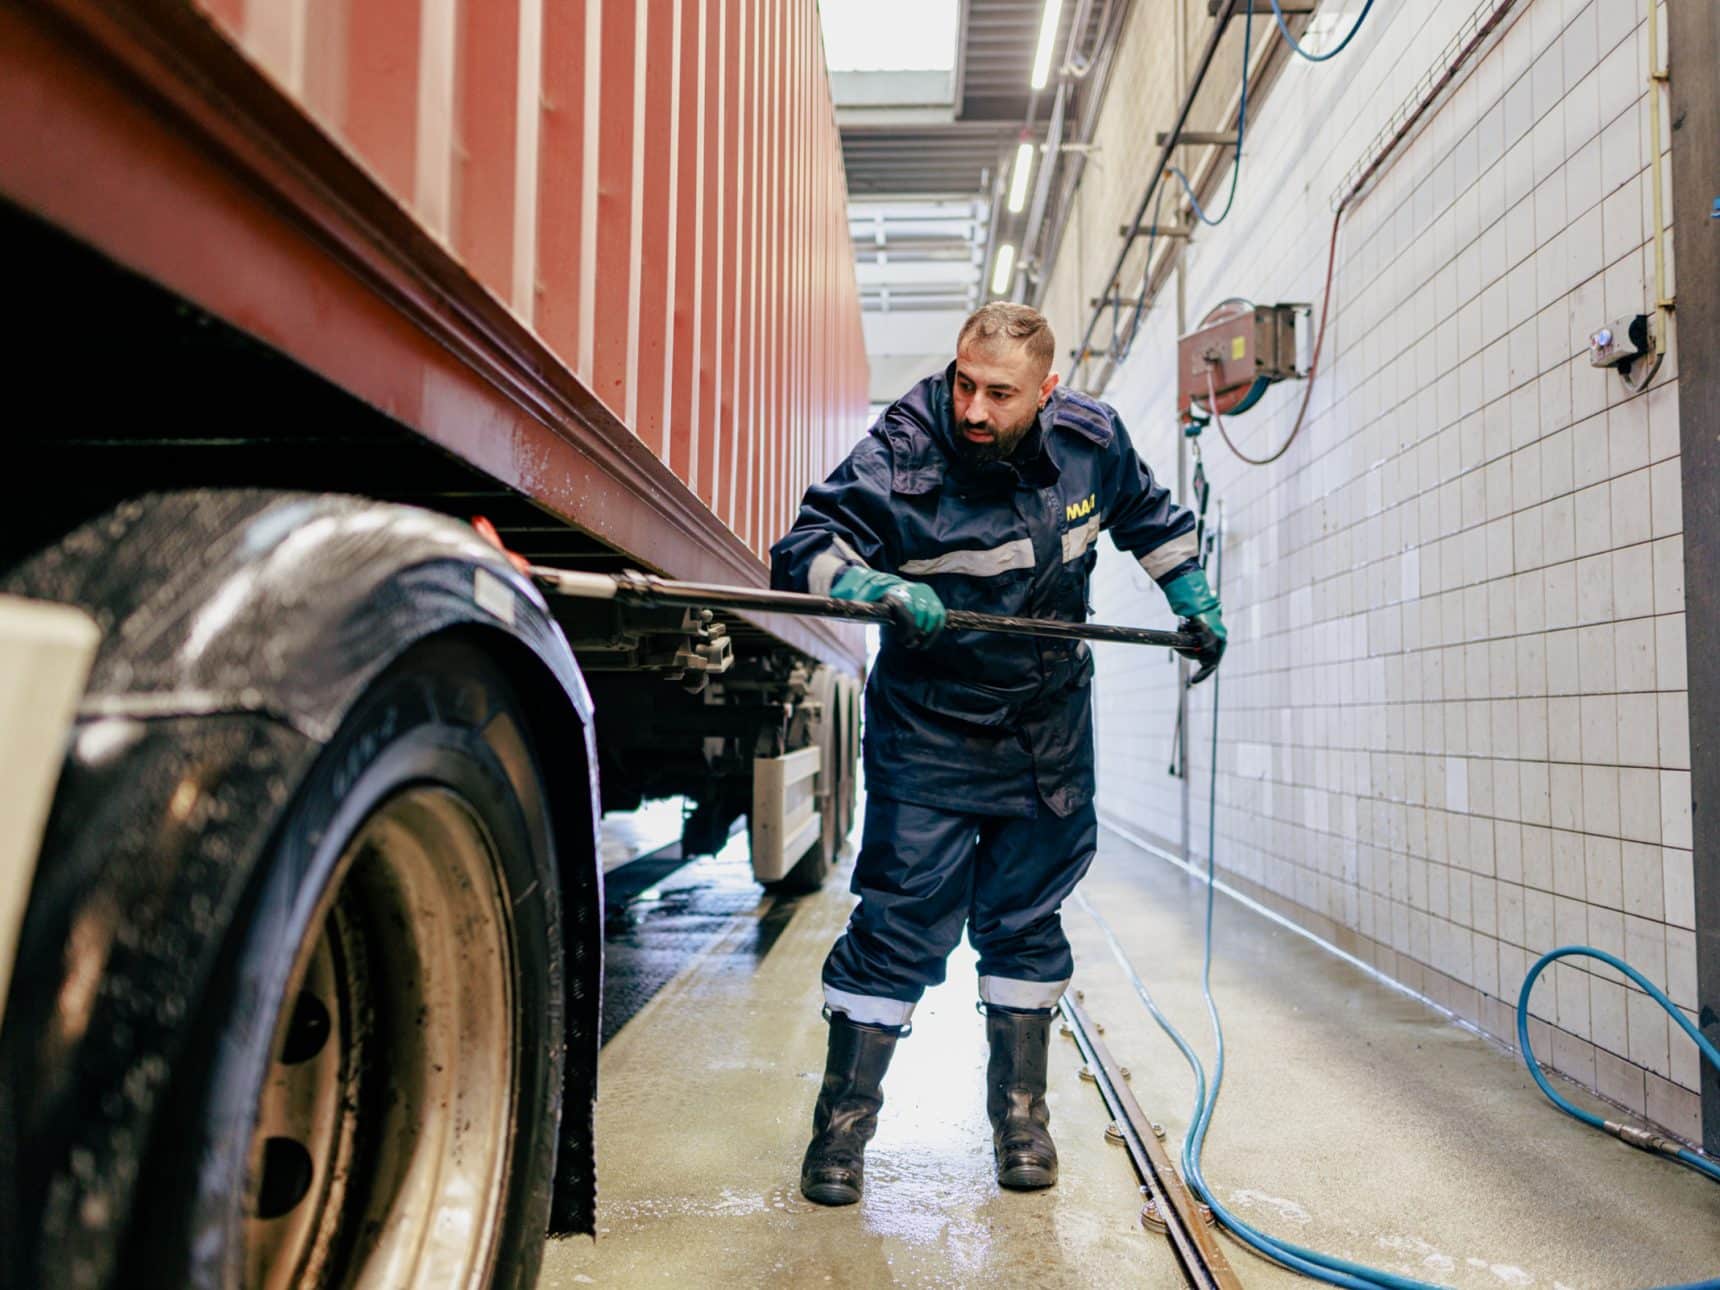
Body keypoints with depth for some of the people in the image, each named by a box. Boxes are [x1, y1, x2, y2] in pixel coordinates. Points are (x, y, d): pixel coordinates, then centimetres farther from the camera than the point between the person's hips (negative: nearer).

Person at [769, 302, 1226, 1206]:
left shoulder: (1093, 439, -4)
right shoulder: (901, 456, -19)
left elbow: (1145, 512, 18)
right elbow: (803, 550, -24)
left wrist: (1190, 592, 16)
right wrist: (880, 587, -42)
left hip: (1048, 729, 4)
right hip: (930, 731, -3)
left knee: (1026, 920, 12)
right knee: (900, 920, -4)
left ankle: (1021, 1115, 28)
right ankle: (842, 1125, 12)